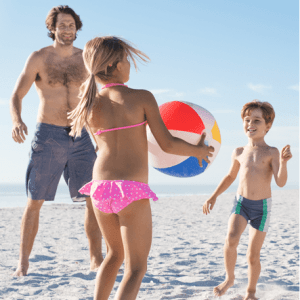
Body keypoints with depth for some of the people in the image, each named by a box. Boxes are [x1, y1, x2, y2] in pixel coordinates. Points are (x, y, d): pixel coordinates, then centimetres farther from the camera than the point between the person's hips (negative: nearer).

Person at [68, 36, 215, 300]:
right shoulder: (142, 97, -5)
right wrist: (198, 151, 14)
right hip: (132, 191, -5)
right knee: (136, 267, 4)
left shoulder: (89, 107, 7)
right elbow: (167, 144, -4)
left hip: (100, 187, 5)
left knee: (115, 253, 27)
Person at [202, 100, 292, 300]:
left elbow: (281, 182, -19)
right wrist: (214, 196, 14)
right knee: (231, 239, -25)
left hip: (262, 207, -2)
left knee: (253, 255, 4)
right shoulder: (239, 153, 3)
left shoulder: (271, 153, -9)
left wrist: (283, 162, -36)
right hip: (241, 203, 2)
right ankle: (229, 278, -2)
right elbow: (231, 176, 20)